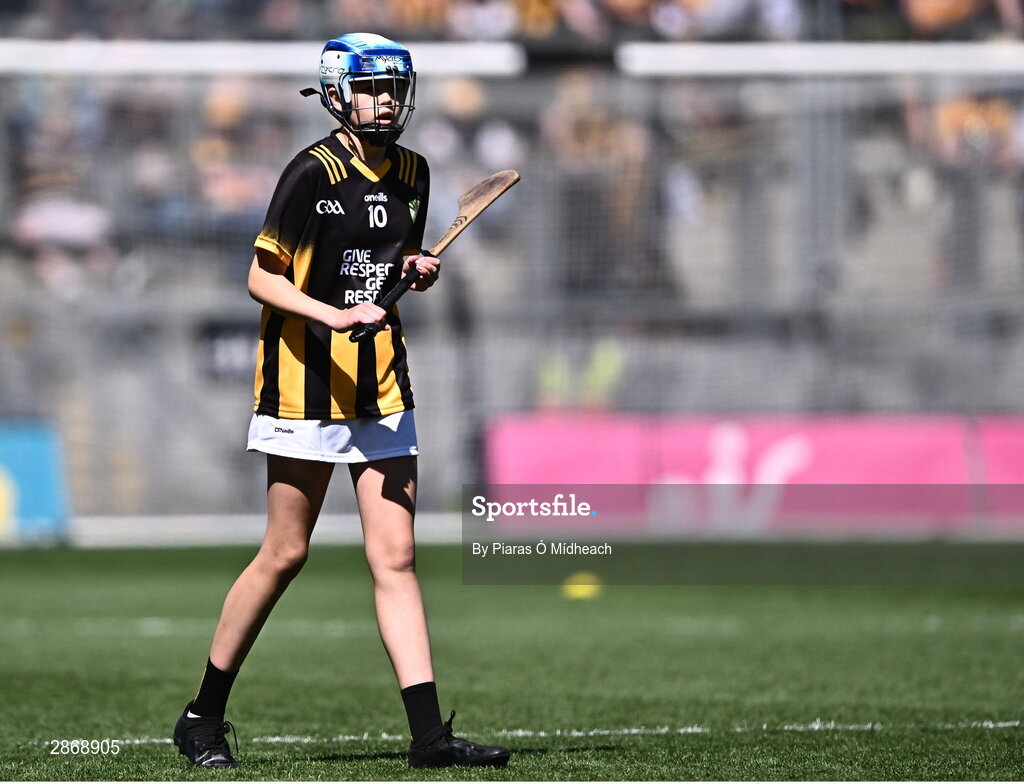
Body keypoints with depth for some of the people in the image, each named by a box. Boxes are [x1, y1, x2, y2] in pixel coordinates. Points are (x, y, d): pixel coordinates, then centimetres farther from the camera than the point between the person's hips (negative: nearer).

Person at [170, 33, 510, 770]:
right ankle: (204, 716, 14)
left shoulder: (411, 172, 10)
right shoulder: (314, 172, -10)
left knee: (395, 557, -1)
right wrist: (337, 315, -23)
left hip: (383, 388, 6)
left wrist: (418, 269, 1)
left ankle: (428, 732, -5)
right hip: (308, 381, -6)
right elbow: (262, 278, -10)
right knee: (286, 554, 0)